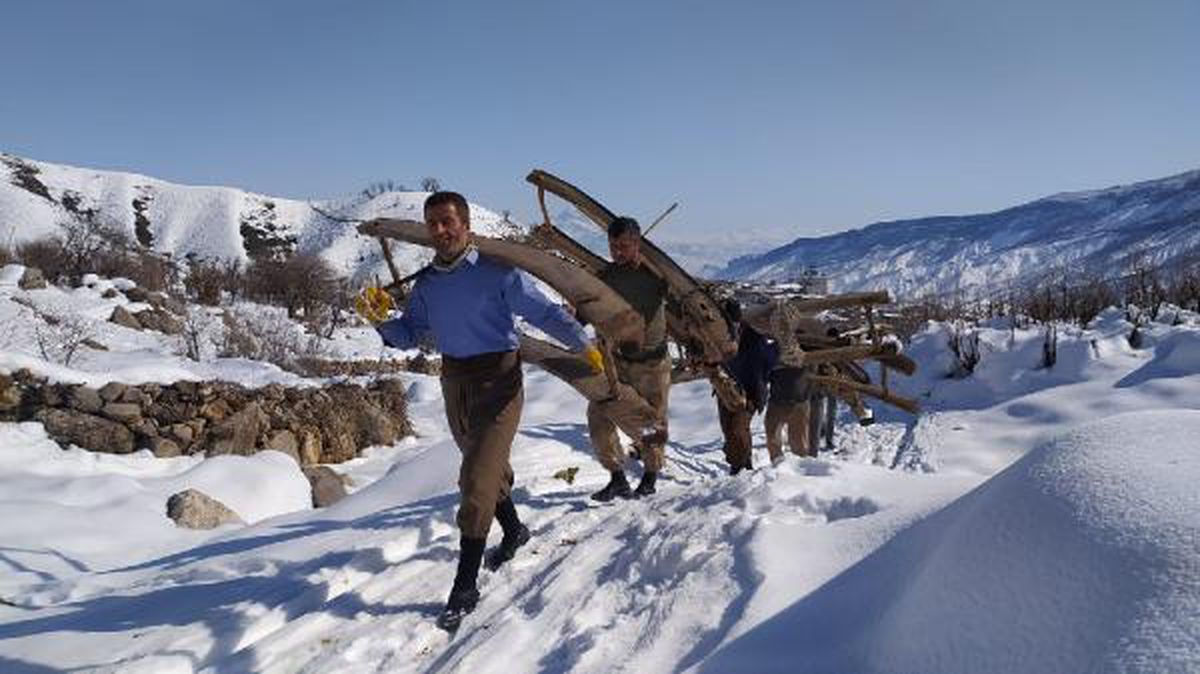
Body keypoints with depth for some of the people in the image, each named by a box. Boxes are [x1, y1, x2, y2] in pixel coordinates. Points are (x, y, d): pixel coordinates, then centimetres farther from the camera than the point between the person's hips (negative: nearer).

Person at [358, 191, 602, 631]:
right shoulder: (426, 284, 5)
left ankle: (465, 586, -4)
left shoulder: (496, 273, -13)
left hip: (498, 380, -6)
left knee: (477, 479, -13)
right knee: (486, 466, 23)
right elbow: (409, 335, 6)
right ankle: (514, 531, 48)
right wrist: (380, 321, -13)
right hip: (454, 381, 7)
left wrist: (584, 346, -11)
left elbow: (544, 312, -9)